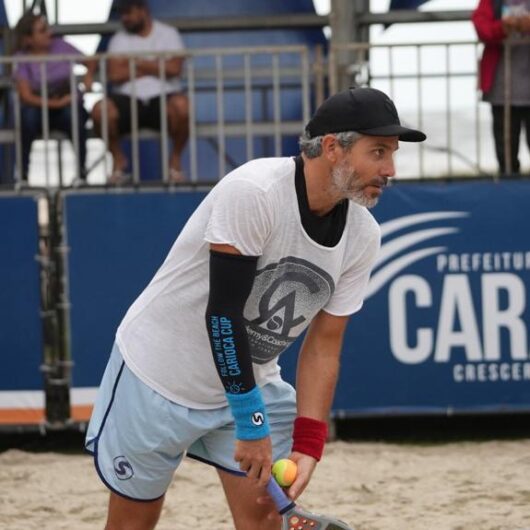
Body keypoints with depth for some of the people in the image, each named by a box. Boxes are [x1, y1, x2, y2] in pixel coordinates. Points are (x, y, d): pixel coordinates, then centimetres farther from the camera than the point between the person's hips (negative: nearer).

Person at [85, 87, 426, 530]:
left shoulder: (363, 236, -8)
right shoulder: (252, 191, -29)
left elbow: (323, 345, -4)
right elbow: (223, 311, -28)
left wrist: (306, 445, -14)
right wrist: (251, 422, -26)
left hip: (253, 380, 5)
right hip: (158, 374, -5)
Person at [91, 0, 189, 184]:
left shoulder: (168, 34, 7)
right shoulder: (119, 39, 10)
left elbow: (174, 68, -10)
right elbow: (115, 74, -6)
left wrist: (138, 63, -3)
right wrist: (154, 67, -3)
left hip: (162, 98, -1)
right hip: (128, 100, 1)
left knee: (181, 105, -37)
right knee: (100, 110, -31)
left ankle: (175, 158, -9)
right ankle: (118, 158, -2)